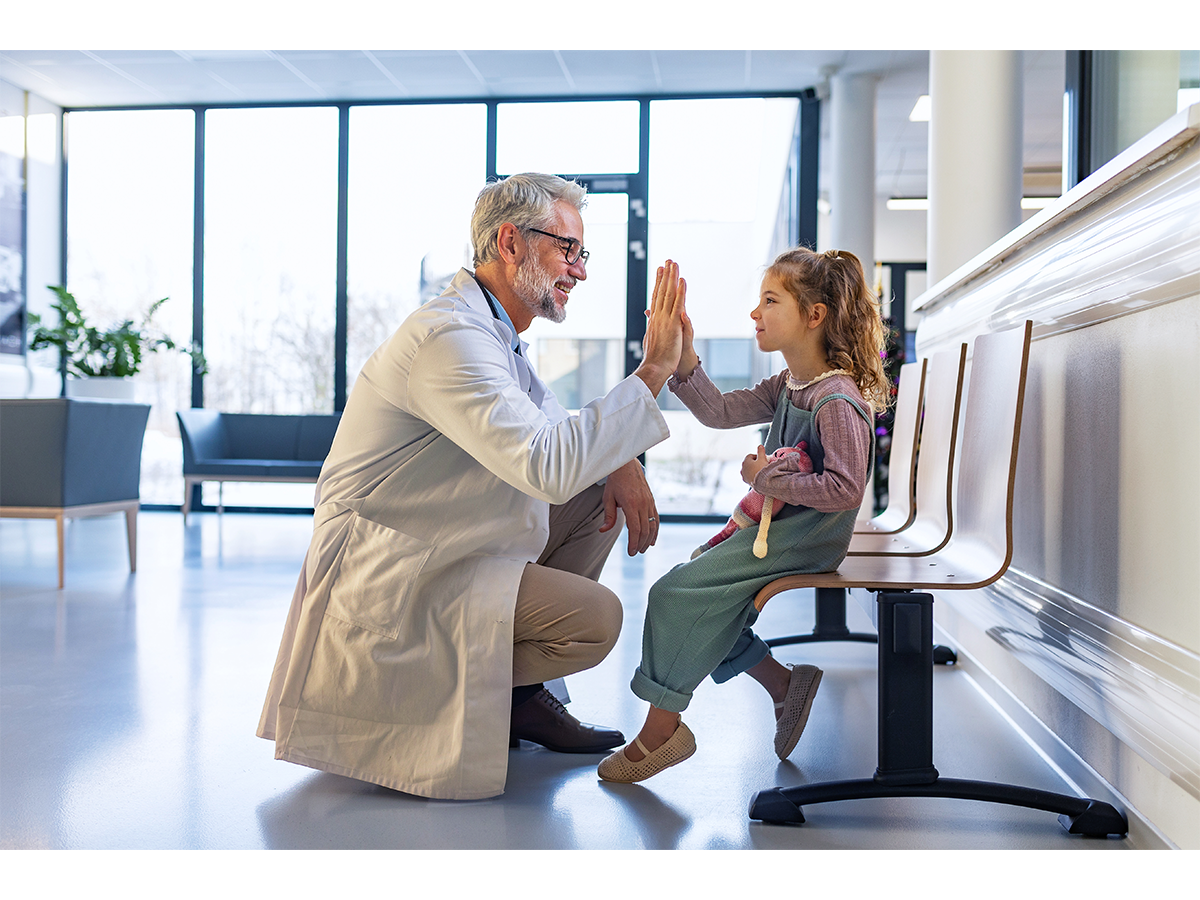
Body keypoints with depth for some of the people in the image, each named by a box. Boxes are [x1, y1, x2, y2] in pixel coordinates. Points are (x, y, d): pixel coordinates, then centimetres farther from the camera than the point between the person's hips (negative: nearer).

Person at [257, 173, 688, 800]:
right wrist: (653, 370, -28)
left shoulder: (496, 331, 10)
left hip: (444, 547, 11)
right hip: (386, 576, -10)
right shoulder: (451, 337, -24)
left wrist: (620, 465, -4)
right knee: (596, 617, -19)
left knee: (599, 495, 10)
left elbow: (554, 426, 19)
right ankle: (432, 693, 2)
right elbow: (549, 467, -34)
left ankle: (520, 691, 14)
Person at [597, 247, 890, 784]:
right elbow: (721, 412, 7)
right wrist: (683, 355, -4)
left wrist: (768, 478, -20)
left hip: (805, 537, -10)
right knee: (704, 596, 12)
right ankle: (785, 686, 16)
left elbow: (845, 489, -25)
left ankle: (662, 727, -2)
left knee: (677, 592, -15)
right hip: (775, 528, 10)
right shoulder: (786, 387, 10)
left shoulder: (838, 401, -19)